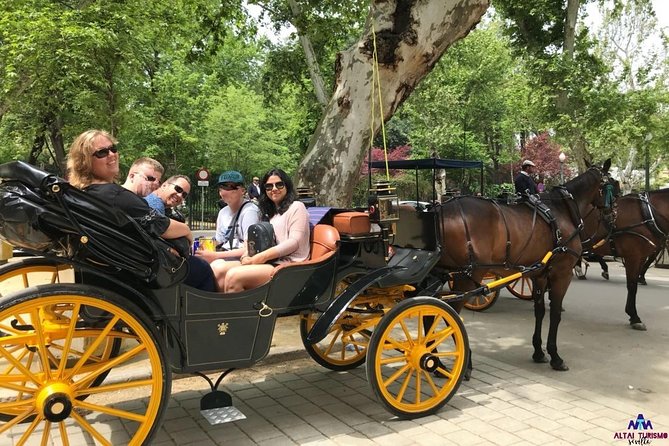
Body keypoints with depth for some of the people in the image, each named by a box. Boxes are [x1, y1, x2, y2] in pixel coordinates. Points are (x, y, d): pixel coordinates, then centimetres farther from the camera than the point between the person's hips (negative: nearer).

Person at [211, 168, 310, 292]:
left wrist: (262, 257, -15)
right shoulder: (268, 213, 29)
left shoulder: (296, 207, 5)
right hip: (268, 263, 7)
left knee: (234, 276, -29)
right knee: (217, 268, -16)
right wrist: (246, 256, -5)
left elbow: (294, 242, -8)